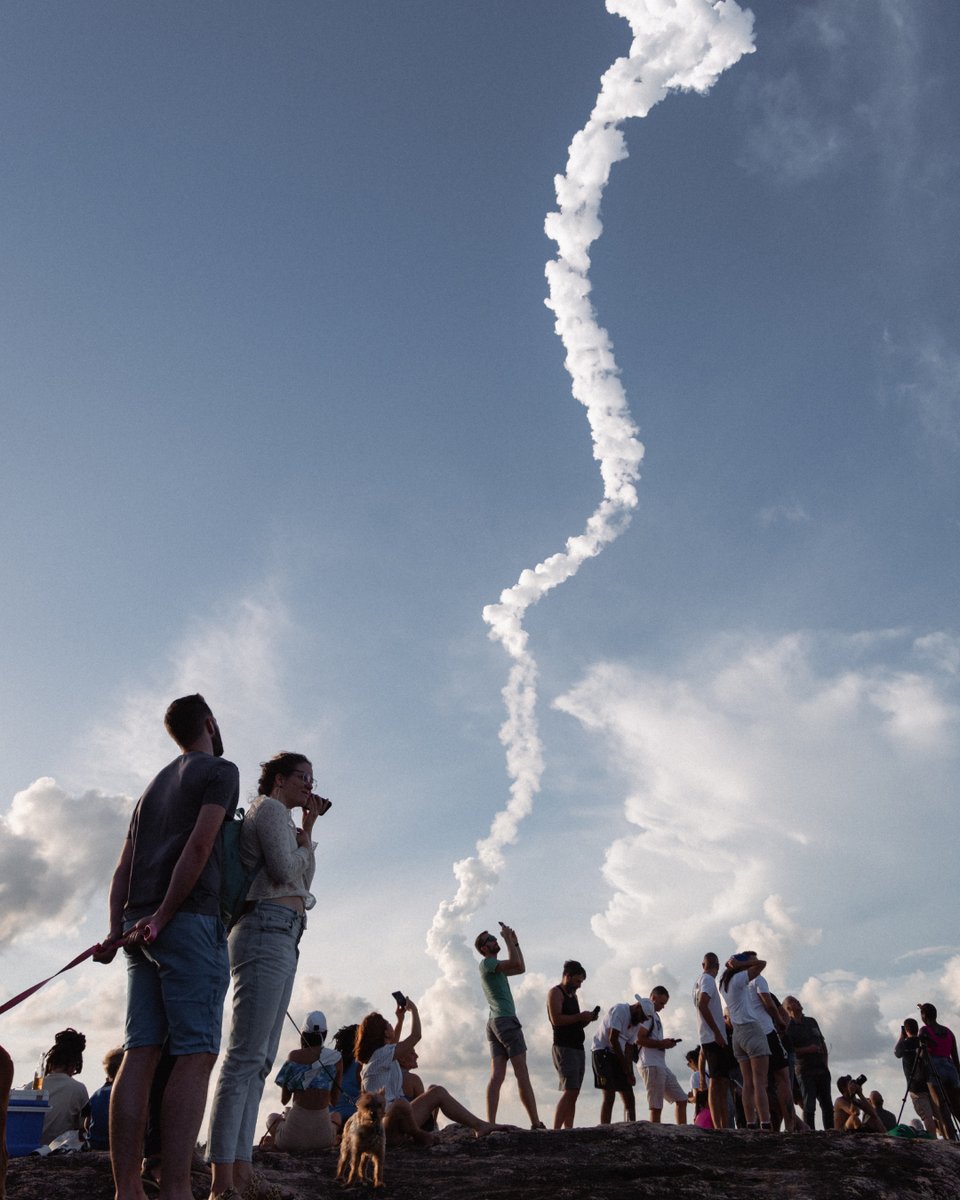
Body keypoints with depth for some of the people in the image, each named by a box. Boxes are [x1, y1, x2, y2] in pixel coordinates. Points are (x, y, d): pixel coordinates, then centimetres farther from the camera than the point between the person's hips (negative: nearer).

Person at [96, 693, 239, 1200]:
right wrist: (164, 915, -14)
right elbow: (199, 845, -13)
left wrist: (116, 929, 10)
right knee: (196, 1054, -8)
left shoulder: (155, 785, 25)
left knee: (140, 1053, 3)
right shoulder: (220, 771, 2)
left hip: (140, 927, 8)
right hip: (189, 920, -7)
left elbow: (123, 867, 17)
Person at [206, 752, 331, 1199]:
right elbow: (286, 870, -13)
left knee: (258, 1060, 5)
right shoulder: (269, 808, -2)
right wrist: (305, 837, 3)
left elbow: (303, 882, 24)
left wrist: (308, 830, 19)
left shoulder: (280, 818, 27)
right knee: (246, 1056, -14)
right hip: (268, 931, -10)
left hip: (282, 940, 10)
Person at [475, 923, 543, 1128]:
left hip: (494, 1022, 9)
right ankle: (536, 1124, -4)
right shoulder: (486, 962, -6)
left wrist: (515, 942, 20)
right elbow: (515, 962, -19)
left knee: (497, 1076, 0)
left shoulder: (494, 966, 22)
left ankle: (490, 1124, -8)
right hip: (506, 1019, -9)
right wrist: (508, 938, -8)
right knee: (522, 1074, -6)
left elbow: (520, 968, 25)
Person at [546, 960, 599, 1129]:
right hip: (564, 1047, -9)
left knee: (573, 1093, 4)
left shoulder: (573, 995, 21)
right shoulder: (555, 993, -5)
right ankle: (555, 1130, -18)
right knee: (569, 1091, -16)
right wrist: (580, 1016, -14)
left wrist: (588, 1019, 5)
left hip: (578, 1048, 9)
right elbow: (556, 1020, -18)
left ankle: (568, 1130, 4)